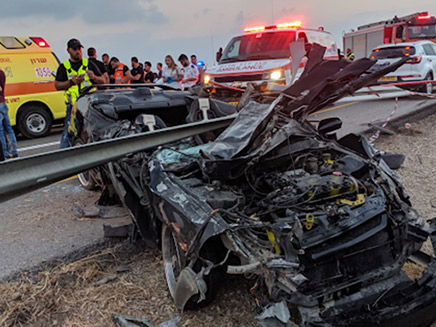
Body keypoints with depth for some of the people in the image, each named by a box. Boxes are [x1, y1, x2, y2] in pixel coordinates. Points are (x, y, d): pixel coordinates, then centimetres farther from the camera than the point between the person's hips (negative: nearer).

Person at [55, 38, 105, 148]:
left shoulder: (89, 64, 14)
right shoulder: (63, 67, 11)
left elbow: (103, 81, 12)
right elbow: (57, 86, 6)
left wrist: (94, 77, -9)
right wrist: (71, 82, -10)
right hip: (73, 105, -1)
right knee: (69, 131, -8)